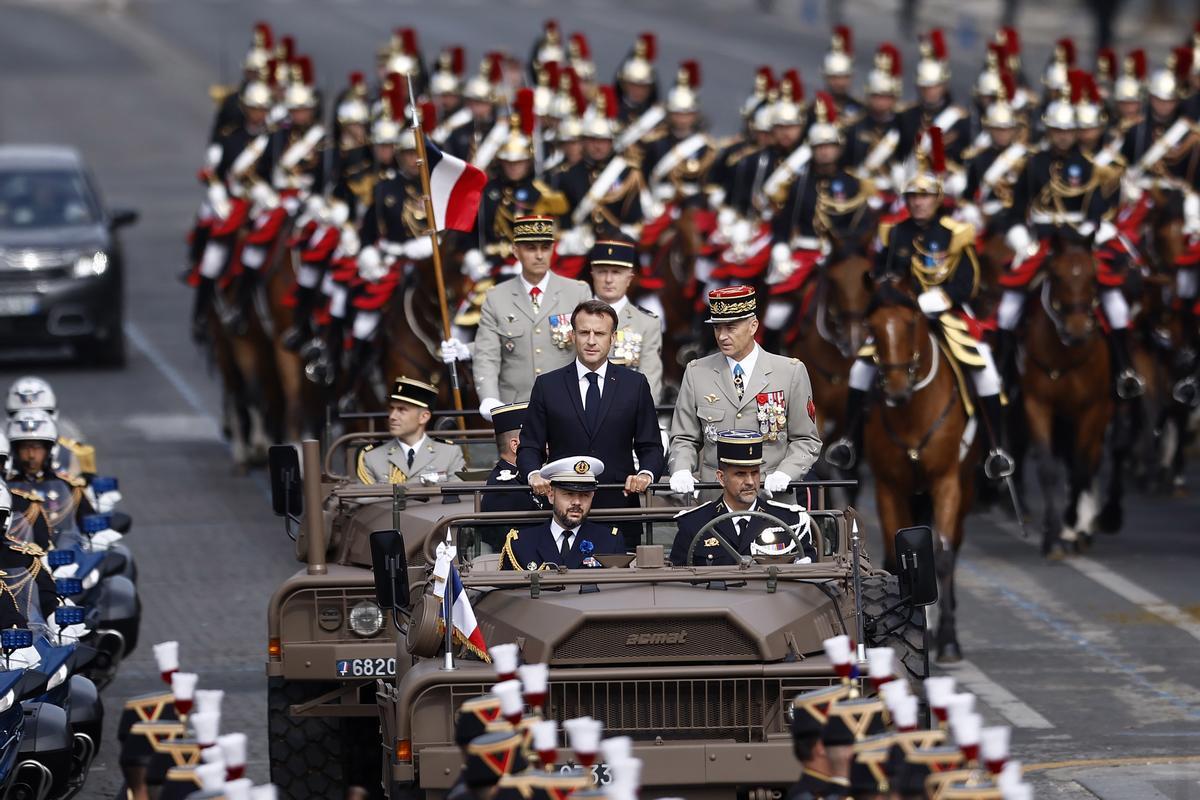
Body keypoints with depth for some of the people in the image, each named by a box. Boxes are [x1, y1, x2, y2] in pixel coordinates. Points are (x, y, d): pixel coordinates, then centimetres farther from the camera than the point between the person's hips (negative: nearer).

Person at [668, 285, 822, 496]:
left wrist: (783, 474, -9)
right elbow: (684, 439, 14)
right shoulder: (696, 374, 11)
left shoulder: (791, 373, 6)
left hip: (773, 496, -2)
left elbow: (806, 440, 8)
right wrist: (681, 471, -6)